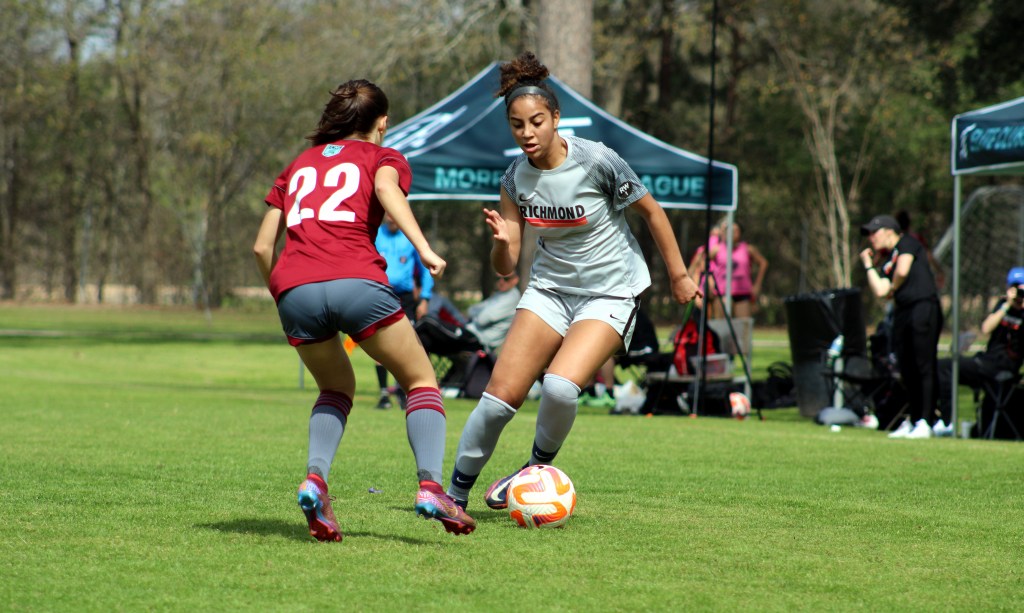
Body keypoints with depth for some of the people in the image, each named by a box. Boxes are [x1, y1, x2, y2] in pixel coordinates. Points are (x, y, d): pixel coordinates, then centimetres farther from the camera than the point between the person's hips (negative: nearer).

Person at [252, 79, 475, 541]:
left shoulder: (299, 165, 30)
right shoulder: (381, 156, 19)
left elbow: (262, 247, 24)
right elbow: (386, 188, -7)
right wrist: (423, 248, -18)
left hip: (295, 288, 4)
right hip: (356, 282, -4)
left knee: (337, 388, 26)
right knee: (421, 381, 12)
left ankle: (315, 477, 0)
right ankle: (430, 485, -10)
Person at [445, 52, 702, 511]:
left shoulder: (597, 161, -19)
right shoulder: (516, 177, -4)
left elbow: (652, 212, -4)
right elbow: (505, 267, -2)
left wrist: (678, 275, 1)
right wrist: (502, 241, -25)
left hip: (610, 293, -4)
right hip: (550, 289, 4)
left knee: (559, 386, -28)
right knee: (501, 395, -7)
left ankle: (538, 469, 0)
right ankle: (455, 493, 10)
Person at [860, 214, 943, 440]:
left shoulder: (907, 243, 6)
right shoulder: (886, 264, 23)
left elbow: (902, 271, -8)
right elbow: (880, 290, 9)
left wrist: (893, 288, 10)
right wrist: (868, 265, 20)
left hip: (923, 309, -8)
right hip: (901, 315, 8)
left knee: (925, 367, -10)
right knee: (907, 370, 7)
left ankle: (925, 423, -14)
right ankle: (913, 421, 13)